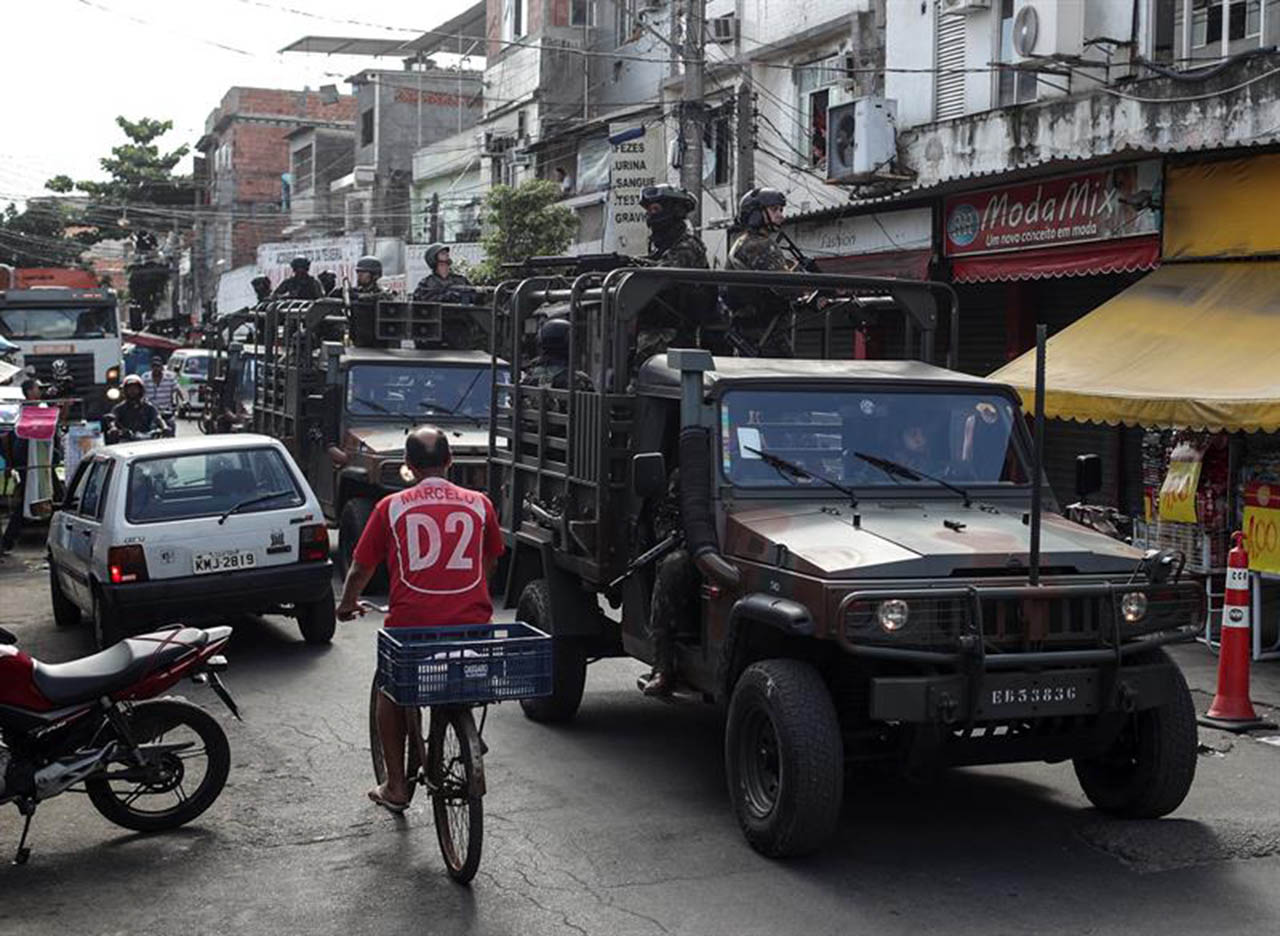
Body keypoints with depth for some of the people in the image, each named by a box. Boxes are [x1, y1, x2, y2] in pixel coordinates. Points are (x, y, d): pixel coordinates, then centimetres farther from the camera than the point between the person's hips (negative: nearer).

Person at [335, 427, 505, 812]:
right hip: (470, 622, 1)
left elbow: (361, 568, 12)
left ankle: (396, 786, 25)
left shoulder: (392, 507, 3)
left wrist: (347, 604, 32)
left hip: (411, 624, -1)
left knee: (391, 693, 25)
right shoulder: (479, 504, 9)